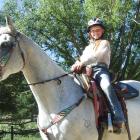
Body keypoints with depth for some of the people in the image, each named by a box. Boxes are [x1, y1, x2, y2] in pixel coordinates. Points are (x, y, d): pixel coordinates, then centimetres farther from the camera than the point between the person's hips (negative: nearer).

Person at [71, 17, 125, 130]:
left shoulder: (104, 43, 14)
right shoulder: (88, 47, 32)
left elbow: (97, 55, -6)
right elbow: (82, 59, 19)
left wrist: (82, 63, -21)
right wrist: (76, 64, -7)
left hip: (100, 69, -6)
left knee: (107, 86, -36)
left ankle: (118, 119, -42)